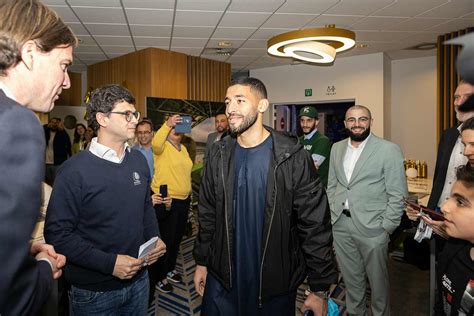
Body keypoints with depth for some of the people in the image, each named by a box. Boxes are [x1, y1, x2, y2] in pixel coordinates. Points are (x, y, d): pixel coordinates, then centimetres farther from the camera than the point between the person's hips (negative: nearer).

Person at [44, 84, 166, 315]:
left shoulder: (139, 160, 3)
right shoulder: (74, 170, -17)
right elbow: (57, 233, -18)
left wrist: (154, 238, -2)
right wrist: (109, 263, -22)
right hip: (95, 292, -5)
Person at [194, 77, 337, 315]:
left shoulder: (293, 157, -14)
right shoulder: (219, 155, -1)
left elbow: (315, 225, -12)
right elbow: (207, 214, 7)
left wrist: (320, 289, -9)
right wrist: (202, 261, 8)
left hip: (276, 284, -3)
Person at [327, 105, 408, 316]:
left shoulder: (389, 150, -7)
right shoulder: (336, 149, 9)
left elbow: (397, 194, -8)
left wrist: (386, 227, -10)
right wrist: (334, 213, 7)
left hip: (371, 227, -4)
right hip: (340, 225, 4)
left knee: (377, 279, 12)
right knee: (350, 277, 18)